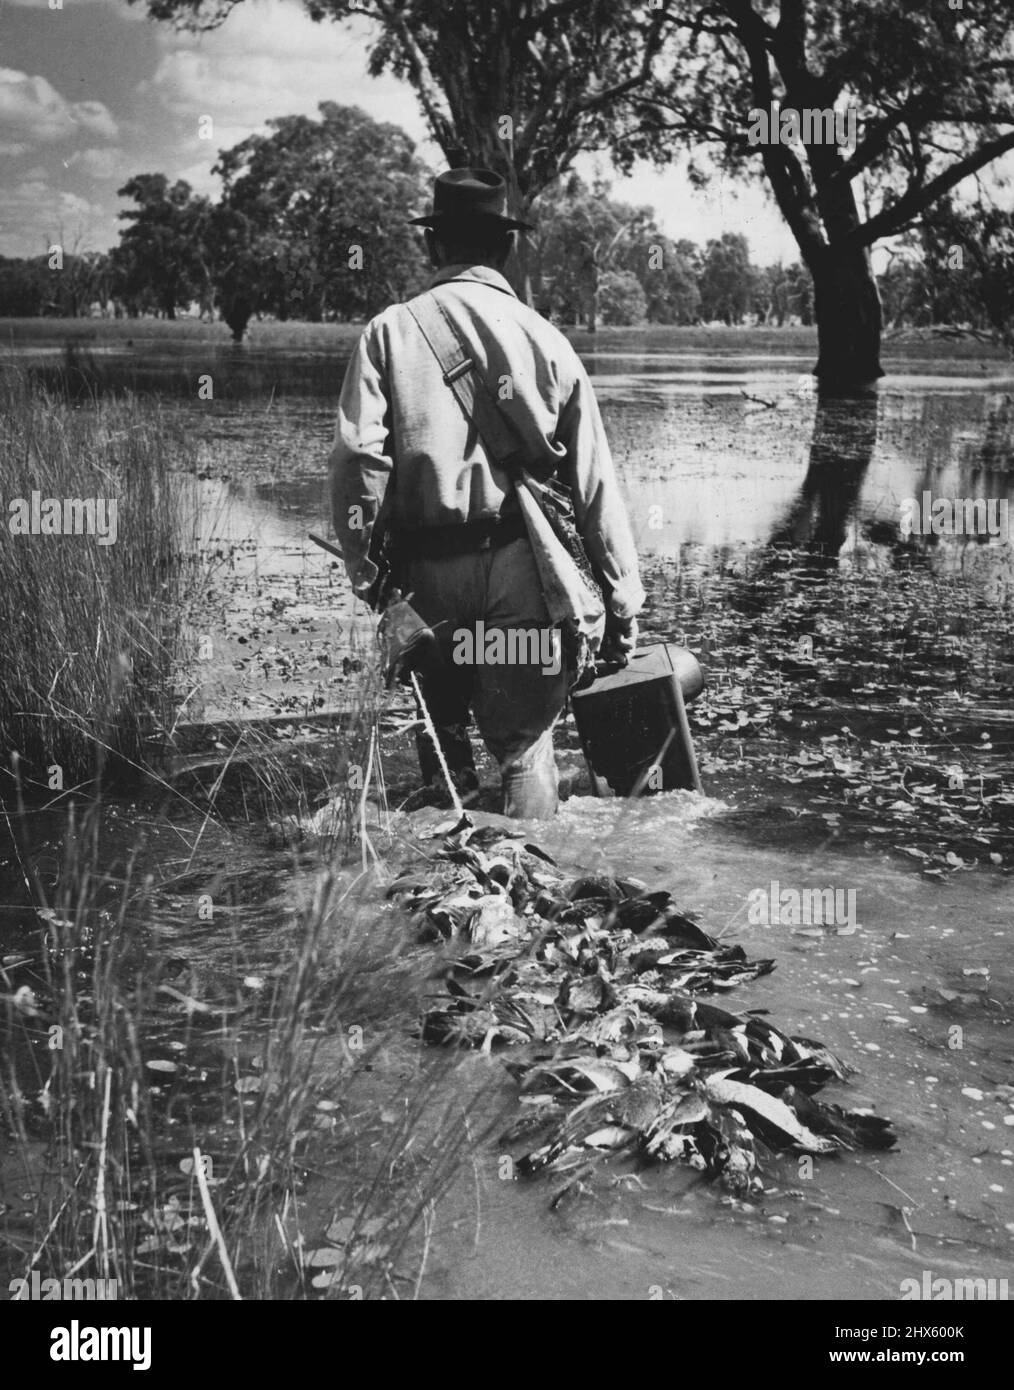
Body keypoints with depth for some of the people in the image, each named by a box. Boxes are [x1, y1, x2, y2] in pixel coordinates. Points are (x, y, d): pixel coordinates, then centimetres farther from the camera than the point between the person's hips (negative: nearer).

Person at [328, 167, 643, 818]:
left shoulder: (391, 331, 2)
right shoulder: (544, 339, 3)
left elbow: (359, 457, -9)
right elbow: (594, 479, 1)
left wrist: (363, 567, 0)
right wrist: (622, 596, 6)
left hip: (426, 566, 1)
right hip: (521, 566, -1)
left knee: (441, 727, 18)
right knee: (526, 741, 8)